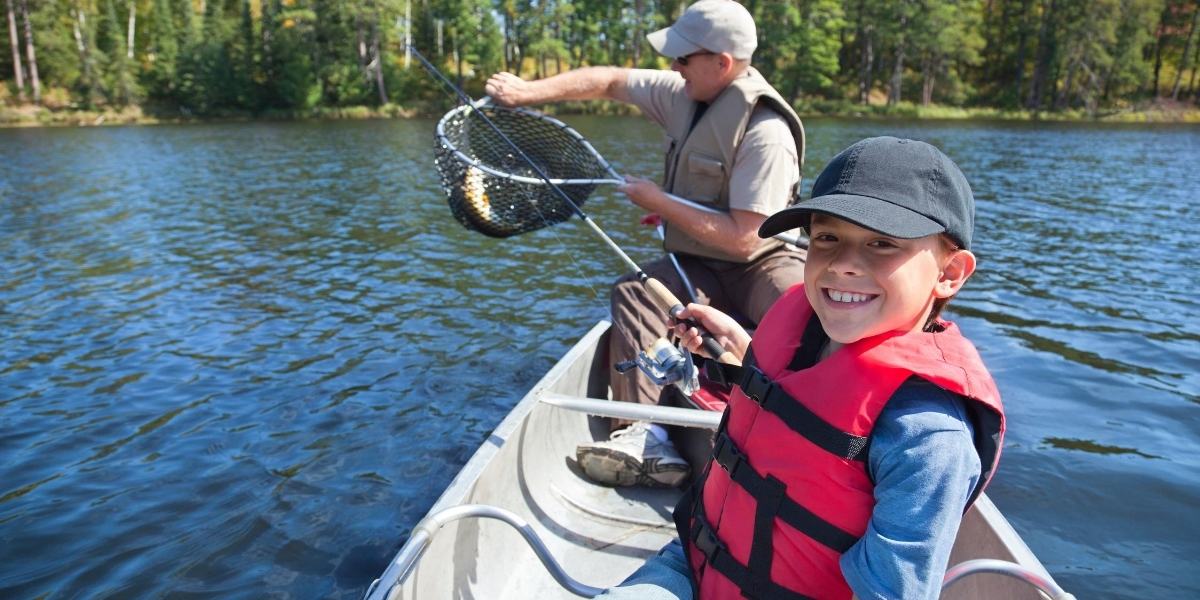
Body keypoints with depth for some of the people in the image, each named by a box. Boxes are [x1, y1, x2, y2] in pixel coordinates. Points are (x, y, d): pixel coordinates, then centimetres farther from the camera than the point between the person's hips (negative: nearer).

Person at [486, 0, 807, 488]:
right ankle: (645, 437, -33)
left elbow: (743, 239, -25)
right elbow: (608, 80, 15)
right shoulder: (685, 93, 2)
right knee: (633, 294, -21)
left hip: (763, 264, -6)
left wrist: (658, 202, -16)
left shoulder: (764, 132, -20)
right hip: (700, 268, 6)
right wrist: (529, 91, 11)